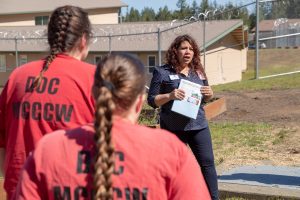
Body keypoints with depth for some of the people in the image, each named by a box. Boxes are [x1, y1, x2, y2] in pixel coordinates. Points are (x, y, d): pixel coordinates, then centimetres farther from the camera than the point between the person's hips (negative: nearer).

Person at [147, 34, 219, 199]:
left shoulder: (198, 71, 9)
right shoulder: (162, 72, -6)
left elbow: (205, 98, 19)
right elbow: (151, 100, -6)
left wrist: (209, 94, -4)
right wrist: (170, 96, -22)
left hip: (198, 125, 4)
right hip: (173, 128, -4)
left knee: (207, 162, 4)